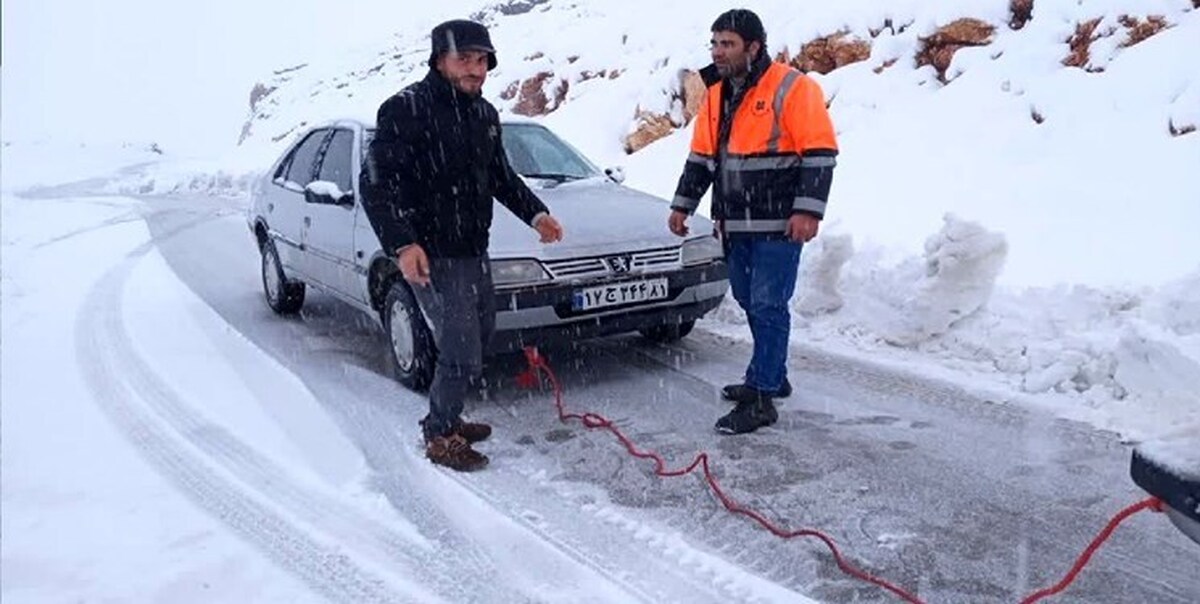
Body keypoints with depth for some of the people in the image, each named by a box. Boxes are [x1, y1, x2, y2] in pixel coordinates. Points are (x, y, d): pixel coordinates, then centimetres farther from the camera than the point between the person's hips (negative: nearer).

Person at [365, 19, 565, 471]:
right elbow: (381, 184, -17)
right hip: (431, 257, -8)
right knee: (462, 355, -8)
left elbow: (501, 176, 24)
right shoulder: (407, 109, -13)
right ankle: (441, 437, 14)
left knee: (478, 338, 19)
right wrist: (403, 243, -28)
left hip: (475, 252, 9)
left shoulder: (484, 113, 12)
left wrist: (535, 214, 12)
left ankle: (446, 418, 37)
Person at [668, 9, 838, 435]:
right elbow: (700, 156, 18)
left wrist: (808, 209, -21)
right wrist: (683, 205, 15)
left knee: (768, 306, -6)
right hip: (735, 224, 8)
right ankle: (772, 377, 31)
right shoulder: (716, 95, 11)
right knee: (751, 303, 15)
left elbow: (820, 153, -14)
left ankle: (761, 399, 0)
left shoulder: (791, 89, -11)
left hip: (779, 224, -7)